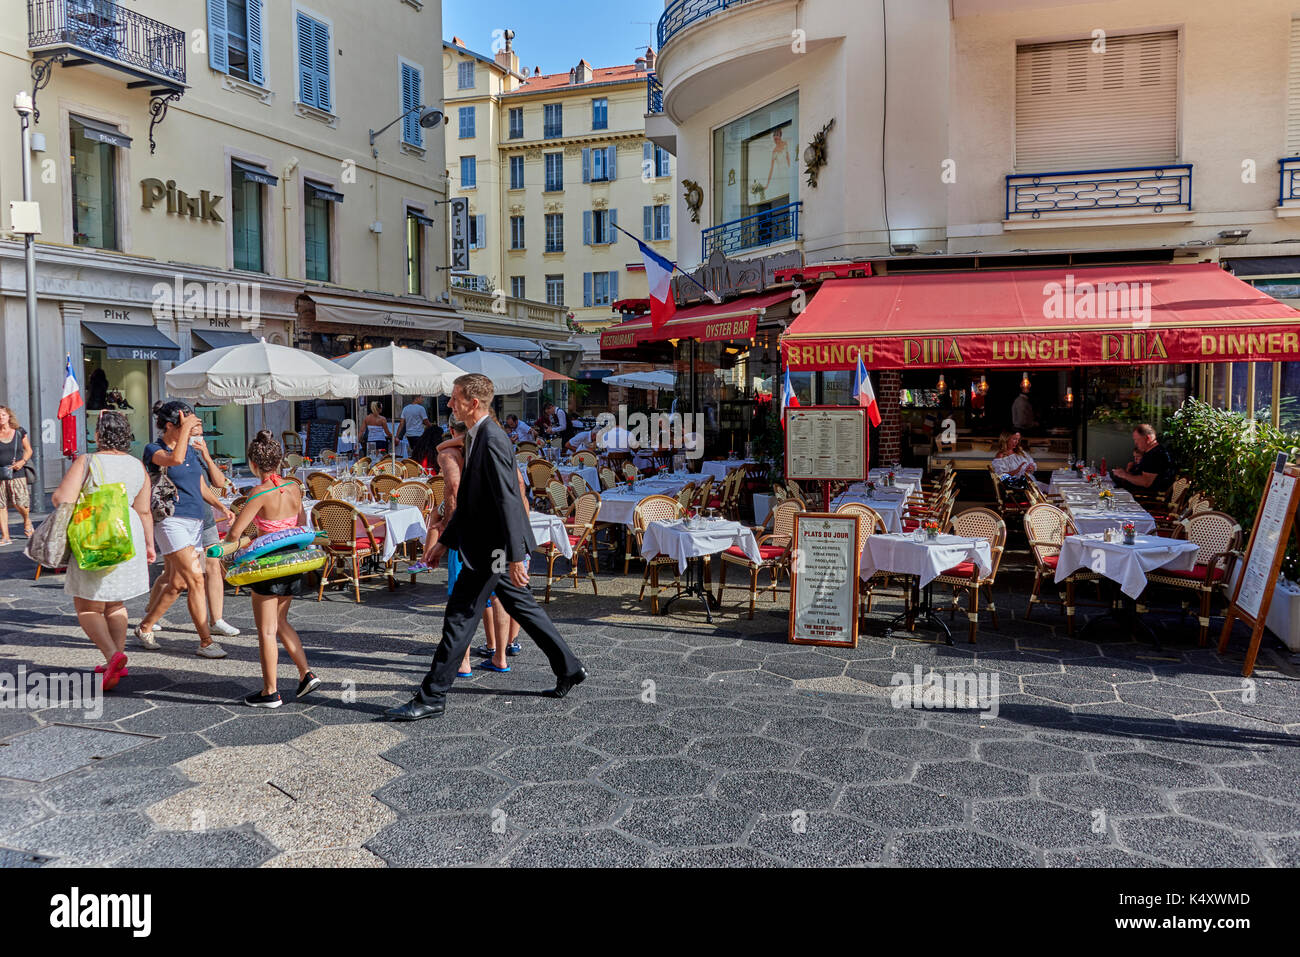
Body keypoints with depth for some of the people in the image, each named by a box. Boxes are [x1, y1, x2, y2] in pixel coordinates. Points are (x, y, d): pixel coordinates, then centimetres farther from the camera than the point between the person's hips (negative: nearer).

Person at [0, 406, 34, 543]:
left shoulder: (19, 432, 6)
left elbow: (28, 450, 13)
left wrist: (22, 461, -6)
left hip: (17, 473, -1)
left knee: (19, 503, -9)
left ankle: (27, 520, 24)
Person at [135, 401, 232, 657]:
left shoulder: (192, 450, 15)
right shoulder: (153, 449, -4)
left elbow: (202, 487, 22)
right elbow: (175, 459, -28)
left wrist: (221, 507, 7)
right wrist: (185, 428, -19)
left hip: (195, 522, 7)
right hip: (171, 521, -7)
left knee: (177, 584, 11)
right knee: (196, 579, -14)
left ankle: (145, 627, 31)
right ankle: (206, 642, -9)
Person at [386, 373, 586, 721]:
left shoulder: (492, 439, -19)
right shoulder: (477, 436, 13)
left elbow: (508, 500, -24)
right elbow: (470, 499, 20)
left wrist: (516, 556, -27)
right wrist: (445, 540, 22)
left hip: (491, 547, -10)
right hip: (492, 546, 10)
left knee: (460, 617, -3)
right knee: (522, 607, 17)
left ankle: (432, 697, 6)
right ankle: (569, 669, 27)